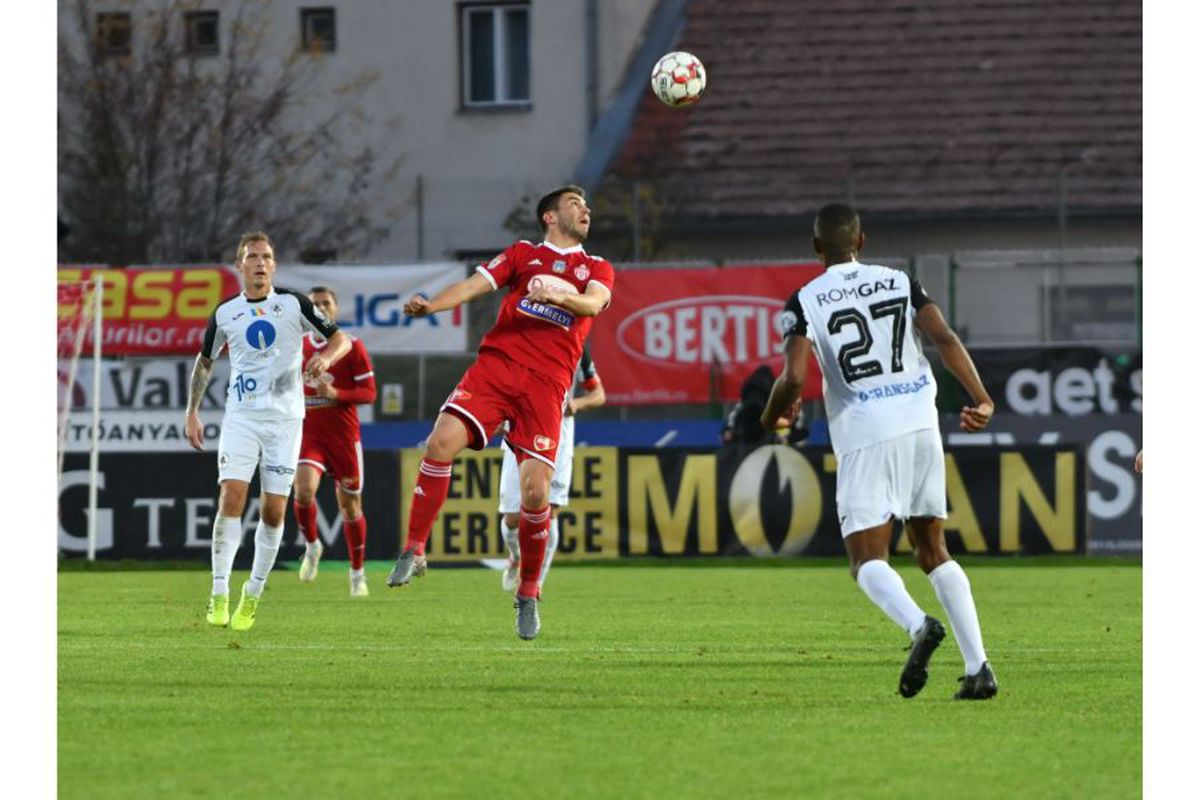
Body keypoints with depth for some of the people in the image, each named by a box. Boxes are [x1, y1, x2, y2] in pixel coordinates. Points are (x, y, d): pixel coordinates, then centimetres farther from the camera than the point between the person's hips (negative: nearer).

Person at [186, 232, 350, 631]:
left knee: (274, 511, -1)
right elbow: (205, 361, 19)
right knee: (232, 497, -16)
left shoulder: (294, 304, 0)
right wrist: (192, 412, 15)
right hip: (240, 416, 0)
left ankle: (253, 594, 15)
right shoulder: (225, 313, 5)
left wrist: (326, 356, -19)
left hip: (284, 418, 0)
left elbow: (341, 339, 4)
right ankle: (219, 594, -12)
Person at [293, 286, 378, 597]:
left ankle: (357, 572, 22)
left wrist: (336, 394, -20)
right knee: (303, 491, -23)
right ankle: (312, 546, 4)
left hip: (343, 436, -2)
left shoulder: (352, 346, -3)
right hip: (308, 433, 2)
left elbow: (369, 392, -5)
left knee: (350, 507, 5)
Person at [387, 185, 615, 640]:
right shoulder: (523, 254, 19)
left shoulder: (597, 269, 18)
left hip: (547, 383, -1)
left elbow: (593, 303, -4)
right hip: (497, 361, 1)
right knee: (442, 441, -22)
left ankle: (528, 594, 8)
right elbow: (475, 285, 7)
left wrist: (559, 296, -26)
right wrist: (430, 305, -12)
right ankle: (414, 550, -10)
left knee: (536, 492, -11)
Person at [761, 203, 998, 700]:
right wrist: (981, 398, -8)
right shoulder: (900, 283, 11)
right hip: (920, 427, 4)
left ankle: (918, 624, -33)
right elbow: (944, 339, -4)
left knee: (867, 558, -1)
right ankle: (978, 667, 1)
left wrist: (769, 421, 8)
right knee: (932, 551, 14)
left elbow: (793, 379, -10)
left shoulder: (806, 301, 1)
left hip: (864, 436, -4)